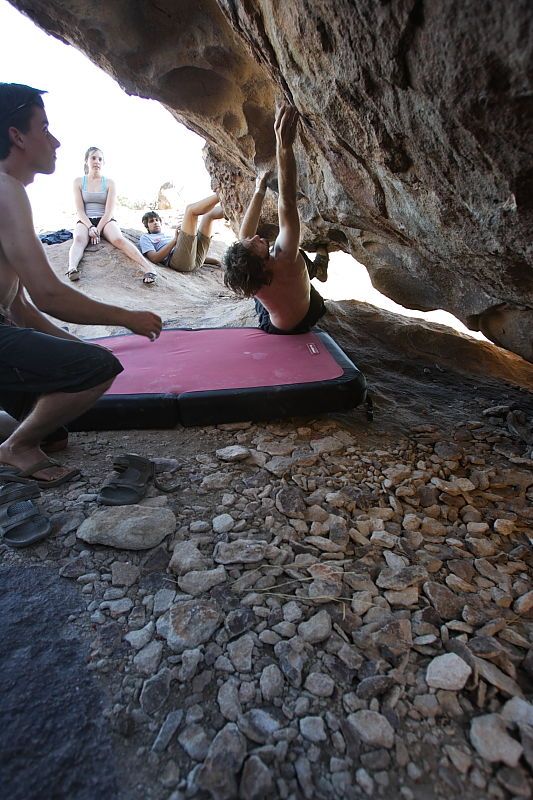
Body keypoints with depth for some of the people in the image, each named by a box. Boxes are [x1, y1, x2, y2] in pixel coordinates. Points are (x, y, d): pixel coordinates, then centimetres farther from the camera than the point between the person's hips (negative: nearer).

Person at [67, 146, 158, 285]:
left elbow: (109, 211, -2)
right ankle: (72, 268, -61)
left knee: (118, 239, -33)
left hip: (105, 220, -1)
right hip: (85, 221, 1)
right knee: (79, 239, -34)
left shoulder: (109, 183, 8)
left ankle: (148, 267, -55)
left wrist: (98, 229, -15)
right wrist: (90, 227, -17)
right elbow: (80, 210, 1)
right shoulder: (79, 182, 10)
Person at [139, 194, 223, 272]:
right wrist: (174, 240, -2)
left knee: (210, 213, 5)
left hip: (196, 259, 7)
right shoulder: (145, 237, 25)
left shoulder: (169, 236, 43)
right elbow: (155, 258, 3)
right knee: (191, 209, -11)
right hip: (178, 260, -7)